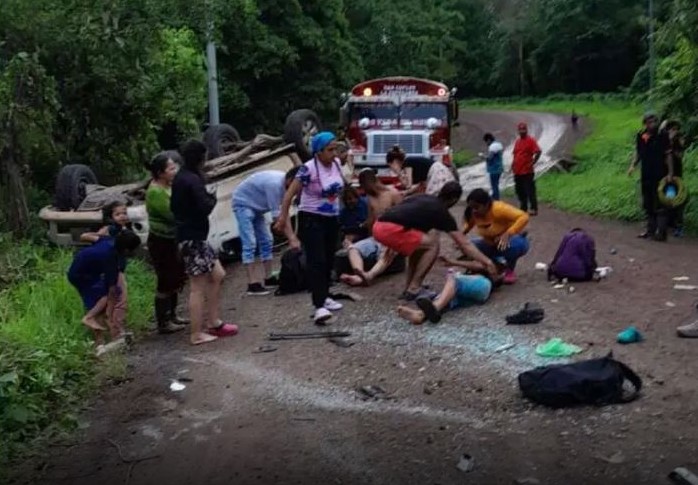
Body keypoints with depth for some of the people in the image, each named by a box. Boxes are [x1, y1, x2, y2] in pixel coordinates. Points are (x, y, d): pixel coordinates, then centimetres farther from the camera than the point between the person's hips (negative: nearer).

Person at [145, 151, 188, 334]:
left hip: (172, 240, 9)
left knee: (176, 279, 18)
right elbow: (173, 214, -27)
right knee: (166, 282, -1)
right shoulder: (155, 192, -21)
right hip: (160, 242, -9)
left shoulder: (169, 186, 5)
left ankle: (171, 315, 33)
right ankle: (163, 323, 10)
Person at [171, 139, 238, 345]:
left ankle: (213, 323, 22)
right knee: (198, 287, -2)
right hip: (193, 238, -10)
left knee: (217, 275, 16)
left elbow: (173, 206, 19)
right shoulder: (193, 180, -18)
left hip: (190, 236, 10)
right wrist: (213, 199, -3)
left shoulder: (180, 178, 12)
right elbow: (205, 207, -23)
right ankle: (197, 334, 6)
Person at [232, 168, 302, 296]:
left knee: (267, 241, 9)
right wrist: (291, 239, -24)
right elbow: (278, 217, -29)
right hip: (243, 204, -10)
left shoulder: (284, 183, -5)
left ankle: (268, 278, 16)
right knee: (249, 244, -16)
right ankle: (252, 284, -18)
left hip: (256, 206, 10)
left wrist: (293, 237, -8)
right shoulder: (275, 184, -32)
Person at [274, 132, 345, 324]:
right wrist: (283, 216, -23)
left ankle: (324, 296, 30)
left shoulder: (336, 164, 1)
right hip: (311, 219, -7)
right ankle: (319, 306, -19)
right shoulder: (308, 169, -20)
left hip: (332, 219, 7)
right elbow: (291, 193, -19)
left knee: (329, 260, 14)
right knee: (317, 262, -14)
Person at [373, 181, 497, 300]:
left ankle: (408, 287, 25)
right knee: (433, 245, 5)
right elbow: (464, 244, 7)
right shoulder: (441, 212, 7)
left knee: (418, 243, 27)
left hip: (379, 226, 8)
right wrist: (487, 262, 11)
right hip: (391, 229, -8)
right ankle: (413, 289, 3)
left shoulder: (424, 198, 26)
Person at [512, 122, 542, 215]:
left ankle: (534, 209, -3)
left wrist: (533, 163, -16)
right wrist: (513, 164, 10)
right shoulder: (517, 141, 14)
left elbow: (538, 152, -15)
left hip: (527, 171, -8)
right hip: (517, 171, 8)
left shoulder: (531, 140, -8)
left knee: (530, 191, -7)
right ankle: (523, 208, 23)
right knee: (520, 191, 13)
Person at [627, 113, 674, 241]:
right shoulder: (640, 137, 5)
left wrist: (670, 173, -11)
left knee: (659, 204, -5)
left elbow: (668, 155, -7)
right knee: (648, 204, 13)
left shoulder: (662, 136, -9)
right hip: (646, 175, 6)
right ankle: (651, 229, 23)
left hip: (659, 175, -6)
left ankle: (661, 232, -2)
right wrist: (633, 165, 1)